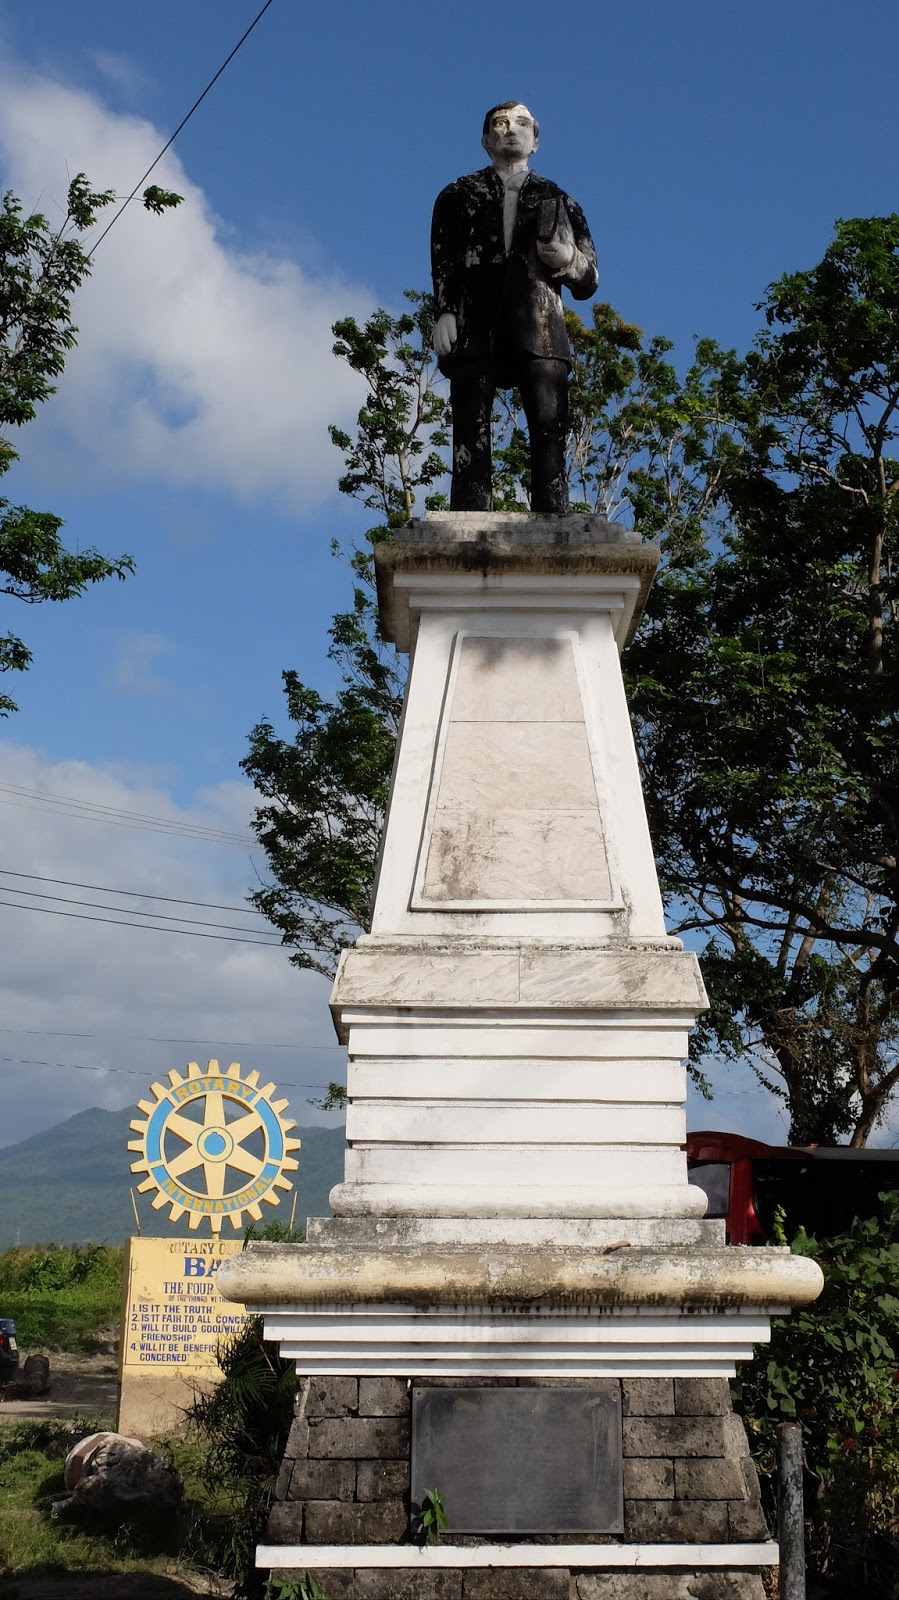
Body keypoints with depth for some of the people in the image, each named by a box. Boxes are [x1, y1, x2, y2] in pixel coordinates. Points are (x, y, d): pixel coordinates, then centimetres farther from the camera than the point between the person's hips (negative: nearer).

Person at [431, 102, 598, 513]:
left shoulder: (558, 201, 24)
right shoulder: (458, 195, 23)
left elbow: (589, 282, 19)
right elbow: (442, 262, 11)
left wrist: (569, 259, -3)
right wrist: (443, 312, -7)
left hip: (539, 329, 1)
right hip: (475, 327, -1)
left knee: (550, 438, -12)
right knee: (471, 438, -11)